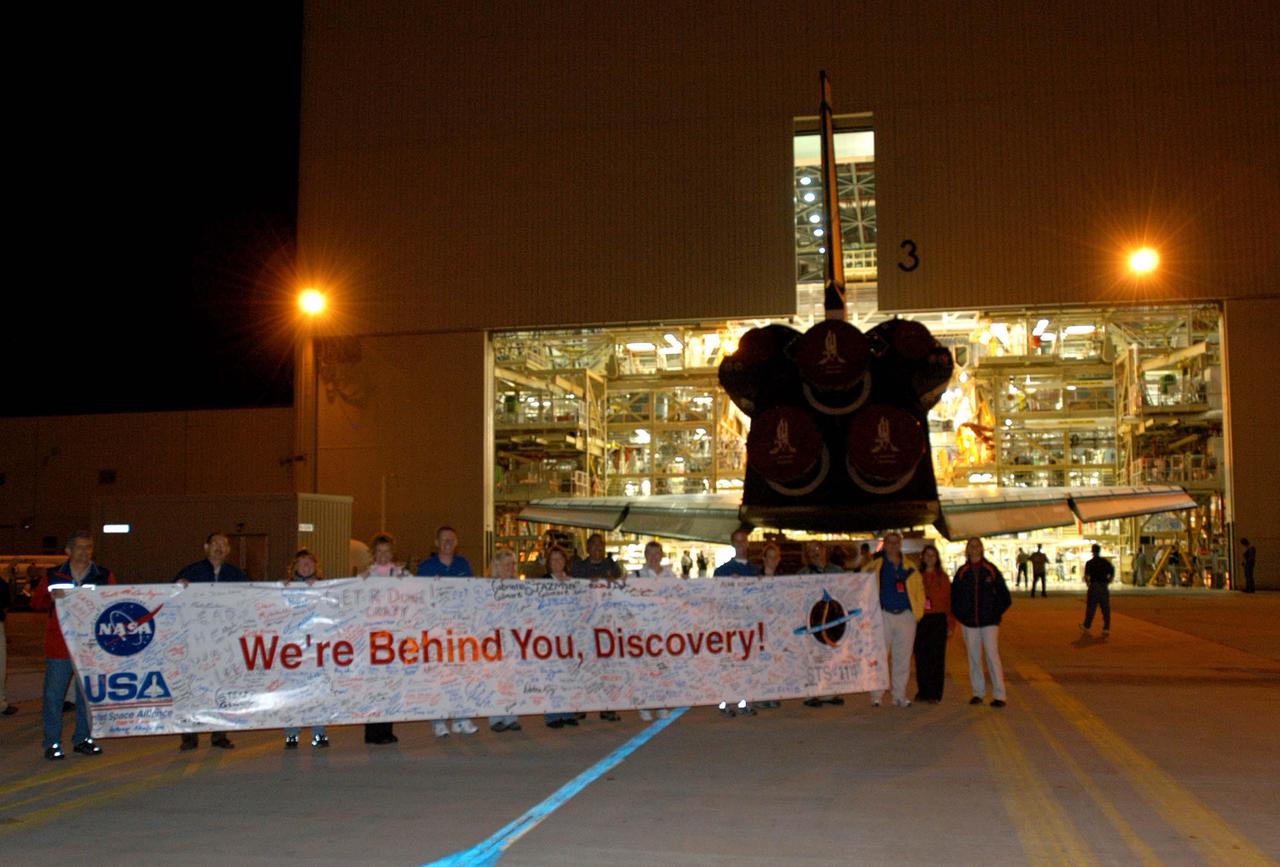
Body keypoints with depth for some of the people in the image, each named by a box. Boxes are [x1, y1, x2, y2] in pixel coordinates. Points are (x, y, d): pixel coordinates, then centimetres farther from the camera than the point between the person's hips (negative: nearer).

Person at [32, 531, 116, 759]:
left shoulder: (105, 576, 8)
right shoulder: (53, 576, 7)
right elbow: (35, 602, 5)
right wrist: (50, 597, -14)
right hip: (59, 647, -1)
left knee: (88, 695, 7)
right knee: (53, 695, 0)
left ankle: (83, 739, 18)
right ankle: (52, 743, 8)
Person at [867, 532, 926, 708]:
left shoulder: (910, 568, 12)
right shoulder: (874, 567, 4)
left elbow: (919, 590, 14)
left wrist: (918, 612, 4)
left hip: (906, 616, 2)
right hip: (883, 616, -2)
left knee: (903, 659, 5)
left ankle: (899, 695, 13)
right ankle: (876, 695, 4)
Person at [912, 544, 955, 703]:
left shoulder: (942, 577, 4)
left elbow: (949, 600, 2)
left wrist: (950, 624, -3)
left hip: (938, 620, -1)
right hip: (920, 620, 1)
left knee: (937, 657, 1)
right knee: (921, 656, 5)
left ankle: (935, 694, 6)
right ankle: (922, 691, 15)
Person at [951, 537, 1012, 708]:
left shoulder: (991, 570, 1)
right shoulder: (962, 572, 5)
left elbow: (1005, 597, 5)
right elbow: (954, 596, 14)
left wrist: (996, 613, -1)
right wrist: (960, 614, 6)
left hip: (989, 622, -2)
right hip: (968, 623, 2)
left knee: (992, 655, -8)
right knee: (974, 657, 5)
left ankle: (999, 695, -6)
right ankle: (978, 692, 14)